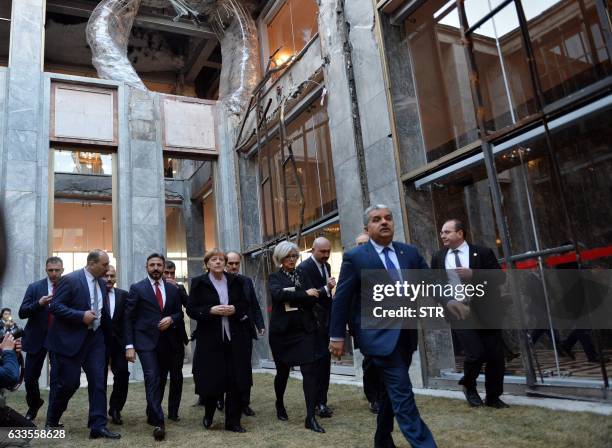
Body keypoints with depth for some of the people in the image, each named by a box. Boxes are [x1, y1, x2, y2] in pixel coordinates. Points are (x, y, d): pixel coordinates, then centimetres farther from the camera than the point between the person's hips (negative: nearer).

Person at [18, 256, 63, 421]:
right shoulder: (34, 287, 0)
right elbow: (22, 313, -5)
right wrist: (39, 303, -21)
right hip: (37, 338, 1)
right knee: (30, 377, 8)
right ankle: (34, 404, 37)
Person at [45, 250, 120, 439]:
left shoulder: (102, 283, 8)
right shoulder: (70, 279, -12)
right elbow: (55, 306, -16)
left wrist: (108, 331, 11)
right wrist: (81, 316, -23)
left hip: (95, 338, 6)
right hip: (70, 338, -6)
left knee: (98, 381, 0)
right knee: (68, 382, 4)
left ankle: (98, 426, 5)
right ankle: (52, 421, 30)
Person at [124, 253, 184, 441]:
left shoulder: (173, 289, 10)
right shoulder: (137, 288, -1)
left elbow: (179, 313, 14)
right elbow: (129, 318, -3)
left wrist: (171, 319, -9)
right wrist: (129, 345, -9)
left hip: (167, 342, 4)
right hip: (146, 341, -4)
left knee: (161, 381, 12)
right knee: (152, 379, -13)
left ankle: (151, 415, 30)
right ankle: (158, 422, -9)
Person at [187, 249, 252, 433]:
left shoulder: (235, 281, 8)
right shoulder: (198, 283, -1)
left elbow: (245, 305, 11)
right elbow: (191, 310, -4)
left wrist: (234, 309, -10)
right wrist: (211, 310, -18)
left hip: (235, 337, 3)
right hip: (210, 339, -2)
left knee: (236, 380, 3)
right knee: (211, 379, 4)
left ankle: (233, 421, 16)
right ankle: (208, 415, 31)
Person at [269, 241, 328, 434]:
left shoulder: (302, 275, 7)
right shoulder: (274, 277, 1)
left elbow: (313, 300, -5)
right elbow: (278, 294, -22)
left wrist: (291, 298, -17)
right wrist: (304, 294, -21)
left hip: (305, 329, 1)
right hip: (282, 330, -1)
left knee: (310, 371, -8)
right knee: (283, 371, 13)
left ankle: (310, 417, -2)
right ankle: (280, 405, 39)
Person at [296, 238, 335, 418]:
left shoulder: (326, 266, 13)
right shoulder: (304, 268, -12)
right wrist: (326, 289, -29)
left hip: (326, 320, 8)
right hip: (314, 320, -8)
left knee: (323, 359, 11)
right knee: (323, 358, -11)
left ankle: (320, 400, 20)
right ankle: (320, 403, -3)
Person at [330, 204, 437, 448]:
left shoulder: (410, 252, 7)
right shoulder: (355, 257, -6)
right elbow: (341, 298, -5)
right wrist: (337, 336, -5)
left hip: (406, 333, 6)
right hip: (379, 334, -6)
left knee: (393, 390, 18)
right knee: (402, 392, -9)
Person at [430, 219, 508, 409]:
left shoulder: (483, 252, 1)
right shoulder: (438, 257, 8)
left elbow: (499, 277, -5)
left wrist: (473, 274, -18)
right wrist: (447, 301, -8)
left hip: (485, 312, 1)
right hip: (460, 312, 0)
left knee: (496, 356, 4)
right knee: (475, 353, -11)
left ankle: (493, 397, 25)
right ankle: (469, 386, 20)